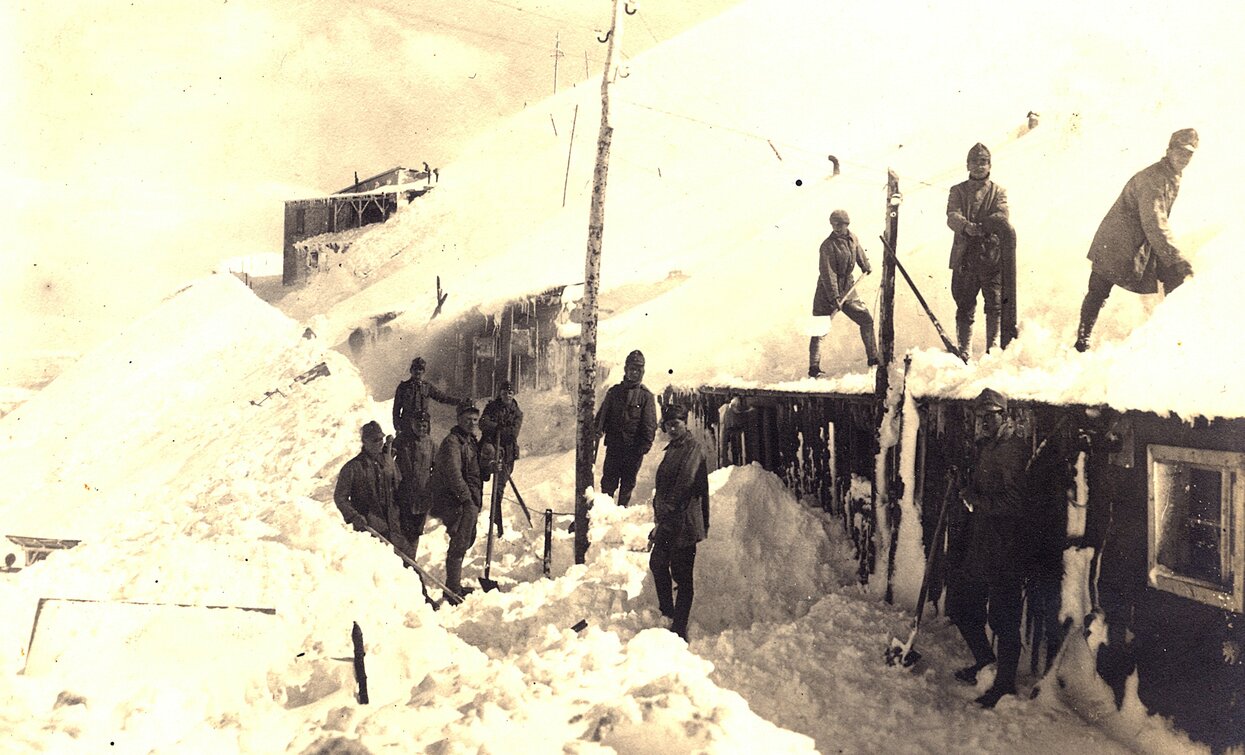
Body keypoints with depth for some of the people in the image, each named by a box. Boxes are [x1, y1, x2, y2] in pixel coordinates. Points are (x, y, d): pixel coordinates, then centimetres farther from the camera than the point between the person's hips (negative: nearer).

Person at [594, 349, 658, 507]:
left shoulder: (646, 396, -2)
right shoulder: (614, 391, 7)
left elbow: (650, 423, -5)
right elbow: (602, 414, 11)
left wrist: (646, 443, -14)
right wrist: (599, 429, -6)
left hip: (634, 448, -1)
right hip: (613, 445, 2)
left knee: (628, 482, 9)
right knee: (608, 480, 3)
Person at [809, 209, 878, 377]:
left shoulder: (853, 239, 1)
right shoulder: (827, 246, -20)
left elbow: (859, 253, 25)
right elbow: (828, 273, -25)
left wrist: (866, 267, 41)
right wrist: (834, 297, -30)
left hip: (847, 289, 7)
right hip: (827, 291, -7)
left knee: (866, 319, 11)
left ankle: (872, 358, 24)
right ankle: (814, 368, -6)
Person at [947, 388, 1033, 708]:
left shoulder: (1014, 448, -15)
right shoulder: (983, 447, 14)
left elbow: (1015, 502, -23)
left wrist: (976, 501, -13)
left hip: (1004, 551, -9)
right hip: (978, 546, 9)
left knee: (1003, 619, 0)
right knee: (960, 605, 18)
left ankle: (1005, 684, 15)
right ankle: (985, 661, 38)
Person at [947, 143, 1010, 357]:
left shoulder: (998, 192, 13)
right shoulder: (958, 191, 12)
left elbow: (1002, 217, -6)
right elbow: (952, 217, -7)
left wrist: (978, 227, -21)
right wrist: (966, 226, -29)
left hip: (992, 257, 0)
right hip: (964, 257, 0)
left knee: (995, 305, -4)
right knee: (965, 307, 3)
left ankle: (993, 348, 4)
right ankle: (964, 351, 11)